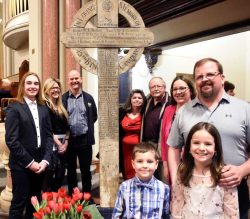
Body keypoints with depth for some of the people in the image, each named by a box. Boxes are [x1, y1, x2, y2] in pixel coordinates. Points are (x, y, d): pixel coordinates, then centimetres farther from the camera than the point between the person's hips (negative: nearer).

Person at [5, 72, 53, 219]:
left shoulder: (43, 109, 10)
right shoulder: (14, 108, -7)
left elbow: (49, 136, 7)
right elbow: (11, 140, -12)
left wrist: (45, 160, -6)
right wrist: (29, 162, -14)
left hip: (40, 164, 5)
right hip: (21, 165, -5)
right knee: (19, 204, 6)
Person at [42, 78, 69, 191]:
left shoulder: (61, 107, 14)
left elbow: (66, 126, 12)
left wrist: (66, 143, -2)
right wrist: (58, 143, -12)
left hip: (63, 145, 6)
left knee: (60, 177, 11)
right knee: (49, 178, -2)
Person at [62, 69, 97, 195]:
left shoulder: (88, 98, 4)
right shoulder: (63, 99, -1)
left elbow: (94, 116, 12)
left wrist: (86, 127, 4)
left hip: (84, 139, 1)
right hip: (69, 140, 0)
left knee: (86, 170, 10)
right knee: (71, 171, 13)